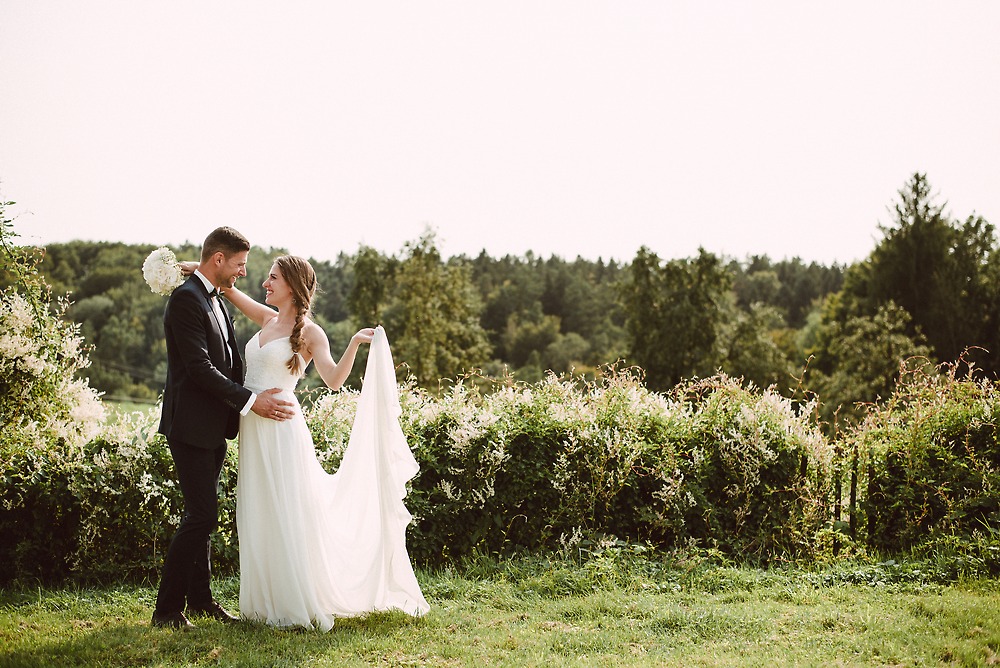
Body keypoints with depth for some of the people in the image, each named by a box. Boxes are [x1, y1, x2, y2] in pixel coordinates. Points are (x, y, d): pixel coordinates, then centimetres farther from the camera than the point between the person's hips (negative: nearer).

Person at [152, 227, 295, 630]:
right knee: (202, 515, -10)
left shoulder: (215, 299, 16)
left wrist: (260, 396, 8)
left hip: (214, 426, 10)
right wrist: (250, 401, -20)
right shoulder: (186, 299, -15)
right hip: (191, 426, -10)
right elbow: (200, 367, -21)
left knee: (203, 514, 14)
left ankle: (200, 598, 24)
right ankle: (167, 608, -2)